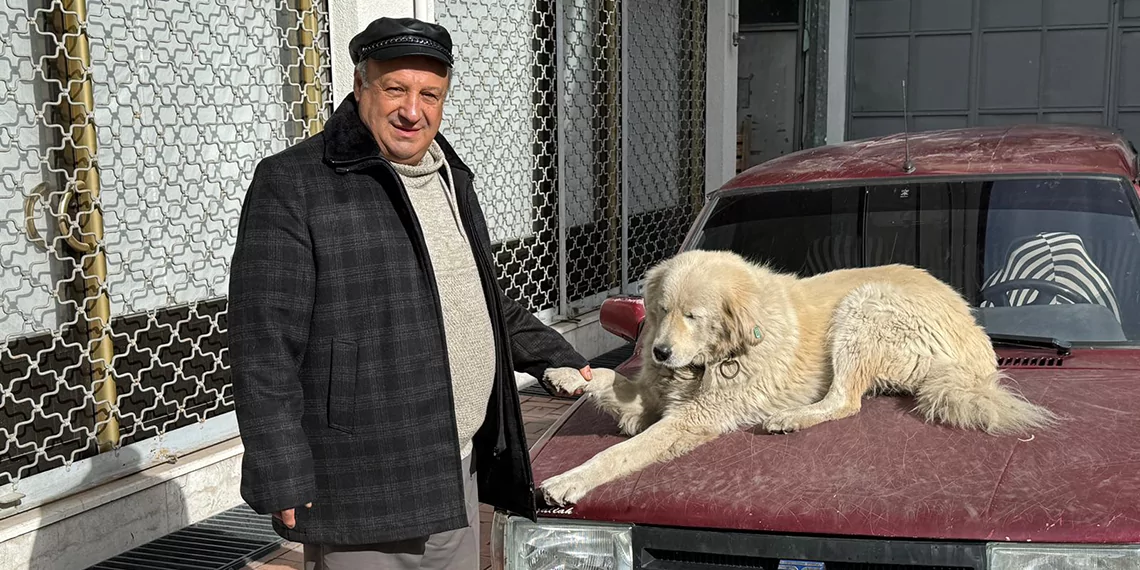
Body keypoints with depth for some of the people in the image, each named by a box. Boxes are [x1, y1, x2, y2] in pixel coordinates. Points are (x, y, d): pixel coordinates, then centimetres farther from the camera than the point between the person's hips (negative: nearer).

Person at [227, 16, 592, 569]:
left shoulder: (451, 177, 13)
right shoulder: (292, 185, -11)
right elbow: (265, 350, -15)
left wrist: (561, 359, 23)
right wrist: (284, 481, -17)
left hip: (457, 479, 7)